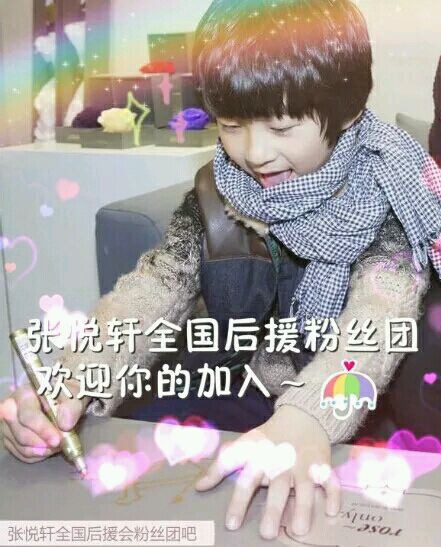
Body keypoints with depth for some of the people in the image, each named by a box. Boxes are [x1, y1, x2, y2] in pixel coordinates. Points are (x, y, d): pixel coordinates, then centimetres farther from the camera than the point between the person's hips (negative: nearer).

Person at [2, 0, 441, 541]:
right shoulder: (215, 195, -2)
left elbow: (379, 317, -29)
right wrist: (71, 382, -34)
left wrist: (307, 418, -50)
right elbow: (153, 290, -14)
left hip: (355, 415, -3)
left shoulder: (383, 193, -13)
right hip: (235, 398, 4)